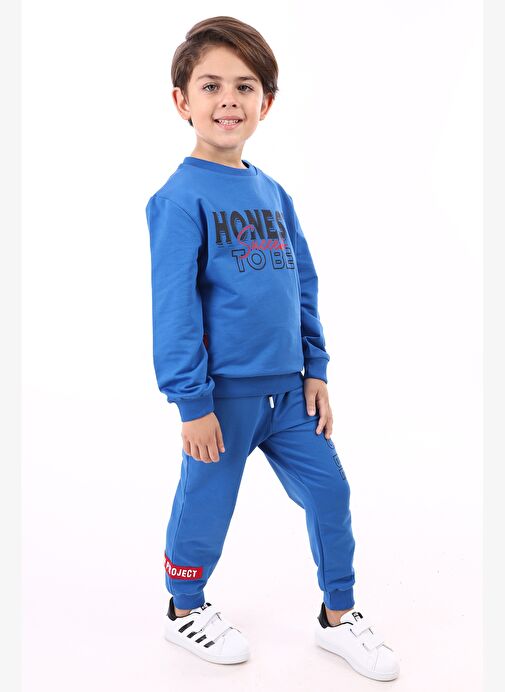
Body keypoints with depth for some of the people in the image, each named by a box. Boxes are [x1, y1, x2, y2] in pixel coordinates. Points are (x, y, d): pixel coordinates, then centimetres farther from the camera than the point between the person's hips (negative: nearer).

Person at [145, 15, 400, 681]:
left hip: (287, 389, 6)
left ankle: (339, 615, 30)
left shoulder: (273, 194, 9)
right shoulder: (180, 197, -11)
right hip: (225, 394, -6)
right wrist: (192, 402, -16)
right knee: (206, 504, 9)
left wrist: (316, 371, 10)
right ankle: (185, 611, 35)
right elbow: (173, 306, -14)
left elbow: (304, 287, 13)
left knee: (330, 491, 10)